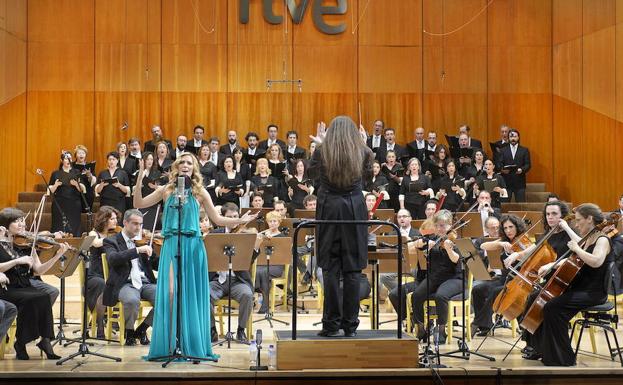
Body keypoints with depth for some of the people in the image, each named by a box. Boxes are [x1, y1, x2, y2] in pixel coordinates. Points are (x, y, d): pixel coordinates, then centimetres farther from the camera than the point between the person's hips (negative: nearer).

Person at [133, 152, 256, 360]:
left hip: (193, 246, 0)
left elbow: (218, 220, 10)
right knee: (170, 292, -6)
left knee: (191, 294, 2)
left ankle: (192, 344, 10)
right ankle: (168, 344, 1)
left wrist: (240, 220, -1)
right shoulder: (166, 190, 10)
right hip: (171, 245, 0)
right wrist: (140, 177, -1)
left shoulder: (200, 192, 9)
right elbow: (138, 204, 6)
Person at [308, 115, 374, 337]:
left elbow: (311, 171, 16)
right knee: (353, 269, 5)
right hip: (355, 210, 1)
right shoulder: (362, 152, 0)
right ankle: (350, 325, 8)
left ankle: (331, 324, 5)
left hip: (329, 209, -1)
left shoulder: (322, 152, -3)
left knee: (330, 268, 4)